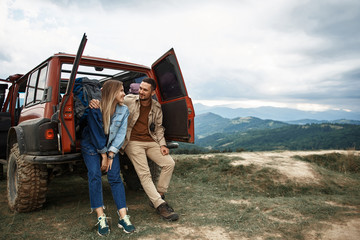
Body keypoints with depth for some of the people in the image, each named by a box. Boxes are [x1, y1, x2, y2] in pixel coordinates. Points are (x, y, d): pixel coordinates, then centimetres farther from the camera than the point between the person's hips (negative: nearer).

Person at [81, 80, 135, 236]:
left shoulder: (124, 110, -7)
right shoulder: (95, 109, -18)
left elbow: (121, 134, -8)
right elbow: (96, 134, -16)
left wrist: (110, 155, -13)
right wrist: (103, 156, -13)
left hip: (110, 147, 2)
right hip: (91, 146, -2)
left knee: (115, 177, -9)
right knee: (95, 175, -17)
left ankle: (123, 217, -11)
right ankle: (101, 218, -13)